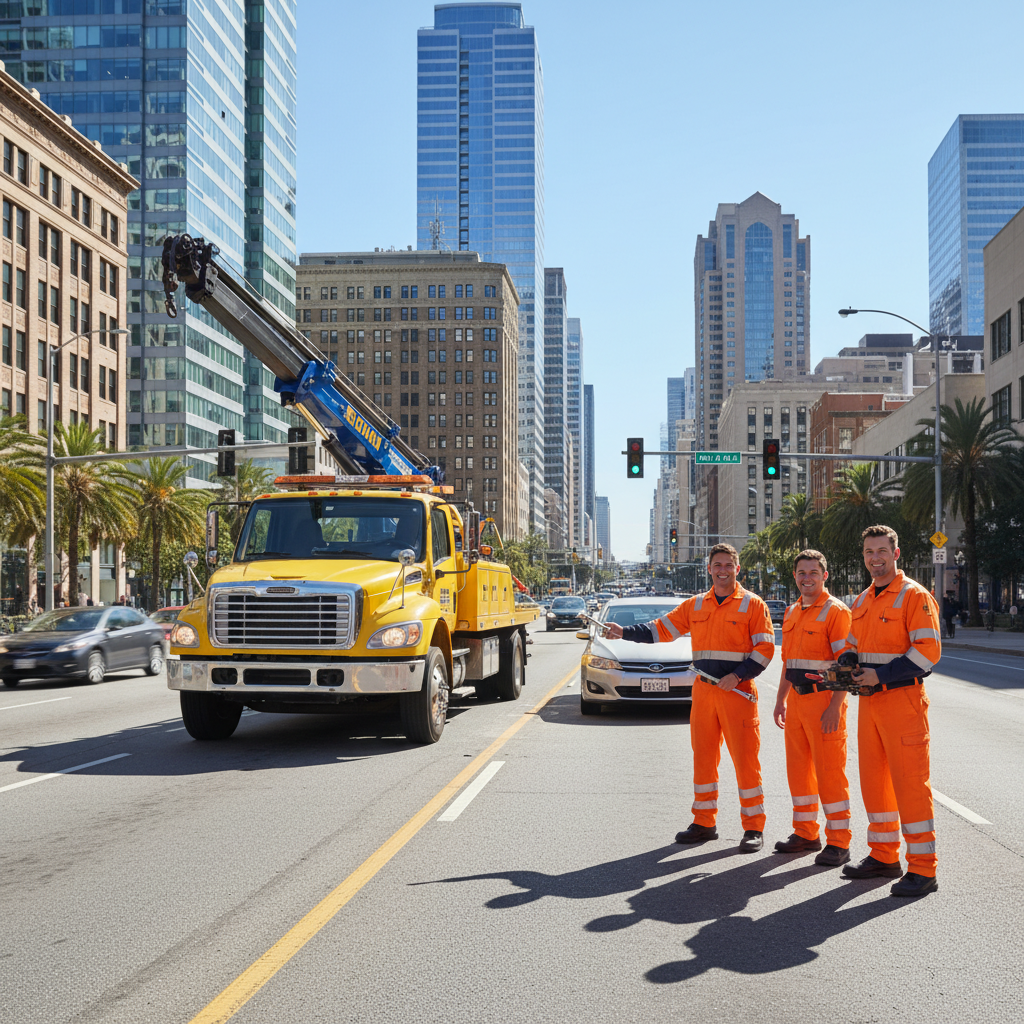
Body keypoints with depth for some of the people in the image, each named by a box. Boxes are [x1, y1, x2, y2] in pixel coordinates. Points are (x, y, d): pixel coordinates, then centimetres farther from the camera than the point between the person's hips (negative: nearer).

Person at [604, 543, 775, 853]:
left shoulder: (752, 605, 0)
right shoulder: (695, 605, 13)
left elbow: (765, 648, -4)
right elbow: (661, 629, 14)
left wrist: (737, 677, -15)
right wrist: (624, 632, 3)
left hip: (738, 691, -5)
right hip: (703, 690, 5)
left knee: (745, 760, -3)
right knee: (703, 758, 9)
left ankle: (754, 828, 5)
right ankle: (704, 823, 19)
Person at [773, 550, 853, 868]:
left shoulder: (835, 611, -9)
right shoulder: (792, 612, 15)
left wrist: (835, 707, -21)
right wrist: (781, 700, 18)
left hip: (824, 698, -8)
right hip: (796, 698, 8)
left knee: (830, 771, -5)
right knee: (798, 768, 13)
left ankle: (839, 842, 2)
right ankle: (806, 833, 24)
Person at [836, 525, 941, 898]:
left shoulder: (915, 596, -9)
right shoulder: (862, 601, 15)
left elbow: (928, 650, -16)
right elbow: (853, 646, 25)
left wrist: (881, 675, -19)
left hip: (902, 699, -8)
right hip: (869, 700, 8)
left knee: (910, 783, -7)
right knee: (873, 780, 13)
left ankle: (922, 869, -2)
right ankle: (884, 857, 24)